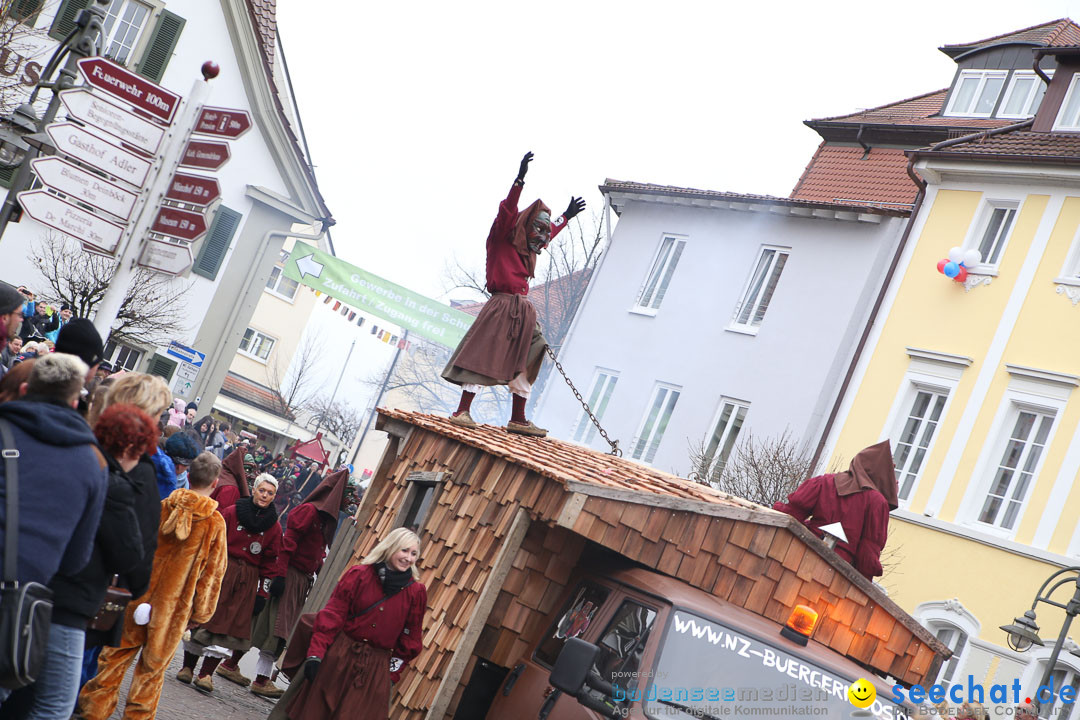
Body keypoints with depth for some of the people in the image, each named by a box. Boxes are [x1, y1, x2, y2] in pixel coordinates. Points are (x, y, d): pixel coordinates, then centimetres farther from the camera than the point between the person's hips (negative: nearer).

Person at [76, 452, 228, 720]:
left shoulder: (162, 507, -4)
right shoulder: (215, 524, -9)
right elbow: (212, 572, -5)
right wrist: (201, 612, 5)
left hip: (139, 596, 2)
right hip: (174, 607, -2)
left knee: (116, 657, 14)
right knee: (152, 667, 10)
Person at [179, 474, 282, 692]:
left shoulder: (274, 527, 5)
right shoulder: (232, 512, 1)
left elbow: (269, 562, 7)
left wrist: (263, 592, 3)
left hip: (247, 581, 1)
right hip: (220, 571, -1)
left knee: (230, 625, -5)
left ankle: (206, 674, -3)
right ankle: (187, 667, 12)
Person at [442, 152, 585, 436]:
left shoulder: (528, 250, 20)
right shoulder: (502, 240, -1)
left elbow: (550, 231, 41)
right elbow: (507, 211, -16)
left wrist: (566, 216, 51)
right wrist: (519, 180, -25)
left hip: (523, 312, 9)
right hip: (501, 307, -9)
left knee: (522, 365, 8)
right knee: (483, 357, -13)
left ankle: (518, 420, 12)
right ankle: (462, 411, -15)